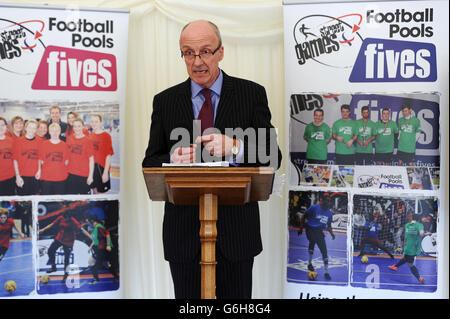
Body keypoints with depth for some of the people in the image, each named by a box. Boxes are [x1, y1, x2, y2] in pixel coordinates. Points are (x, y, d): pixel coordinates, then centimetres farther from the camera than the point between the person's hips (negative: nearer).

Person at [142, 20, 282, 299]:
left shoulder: (252, 94, 1)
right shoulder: (165, 101, 6)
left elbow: (272, 158, -3)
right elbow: (150, 164, 5)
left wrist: (235, 147, -22)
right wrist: (172, 160, -18)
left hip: (236, 231, -1)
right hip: (184, 231, 1)